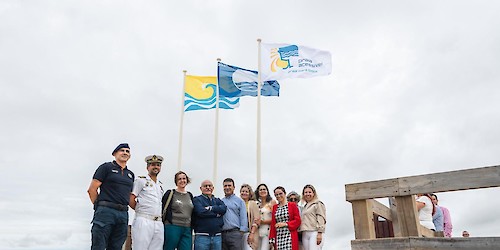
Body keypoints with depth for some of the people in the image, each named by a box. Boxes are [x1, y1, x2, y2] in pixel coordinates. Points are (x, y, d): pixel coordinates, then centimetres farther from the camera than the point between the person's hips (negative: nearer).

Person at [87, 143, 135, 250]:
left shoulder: (131, 174, 21)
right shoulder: (106, 167, 5)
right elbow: (92, 189, 0)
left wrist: (124, 208, 11)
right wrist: (99, 206, 0)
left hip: (123, 214, 5)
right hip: (106, 212, -5)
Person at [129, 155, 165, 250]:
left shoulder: (160, 185, 22)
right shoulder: (141, 180, 3)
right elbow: (131, 200, -3)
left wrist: (160, 215, 12)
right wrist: (141, 210, 5)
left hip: (159, 223, 6)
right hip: (144, 221, -6)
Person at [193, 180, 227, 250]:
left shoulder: (217, 200, 18)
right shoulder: (197, 199, 3)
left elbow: (223, 209, -3)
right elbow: (201, 212, -15)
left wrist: (210, 208, -12)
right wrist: (217, 213, -4)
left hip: (217, 236, 4)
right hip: (202, 236, -4)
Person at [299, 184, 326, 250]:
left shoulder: (318, 204, 1)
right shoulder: (304, 207, 22)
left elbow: (321, 219, -8)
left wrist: (319, 233, -15)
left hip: (314, 233, -7)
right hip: (305, 234, 7)